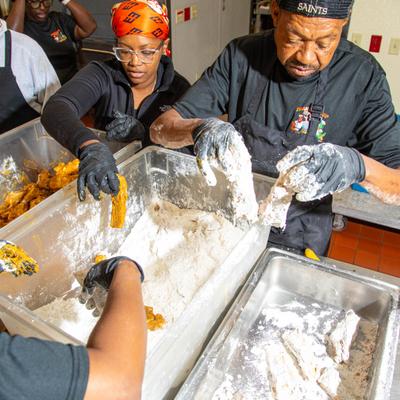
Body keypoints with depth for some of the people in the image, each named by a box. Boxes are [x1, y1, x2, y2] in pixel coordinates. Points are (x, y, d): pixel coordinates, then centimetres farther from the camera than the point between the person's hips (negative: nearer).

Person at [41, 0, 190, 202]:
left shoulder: (179, 88, -4)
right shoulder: (102, 75, -7)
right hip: (104, 180, 0)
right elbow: (56, 110, -24)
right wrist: (90, 147, -43)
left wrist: (144, 134, -24)